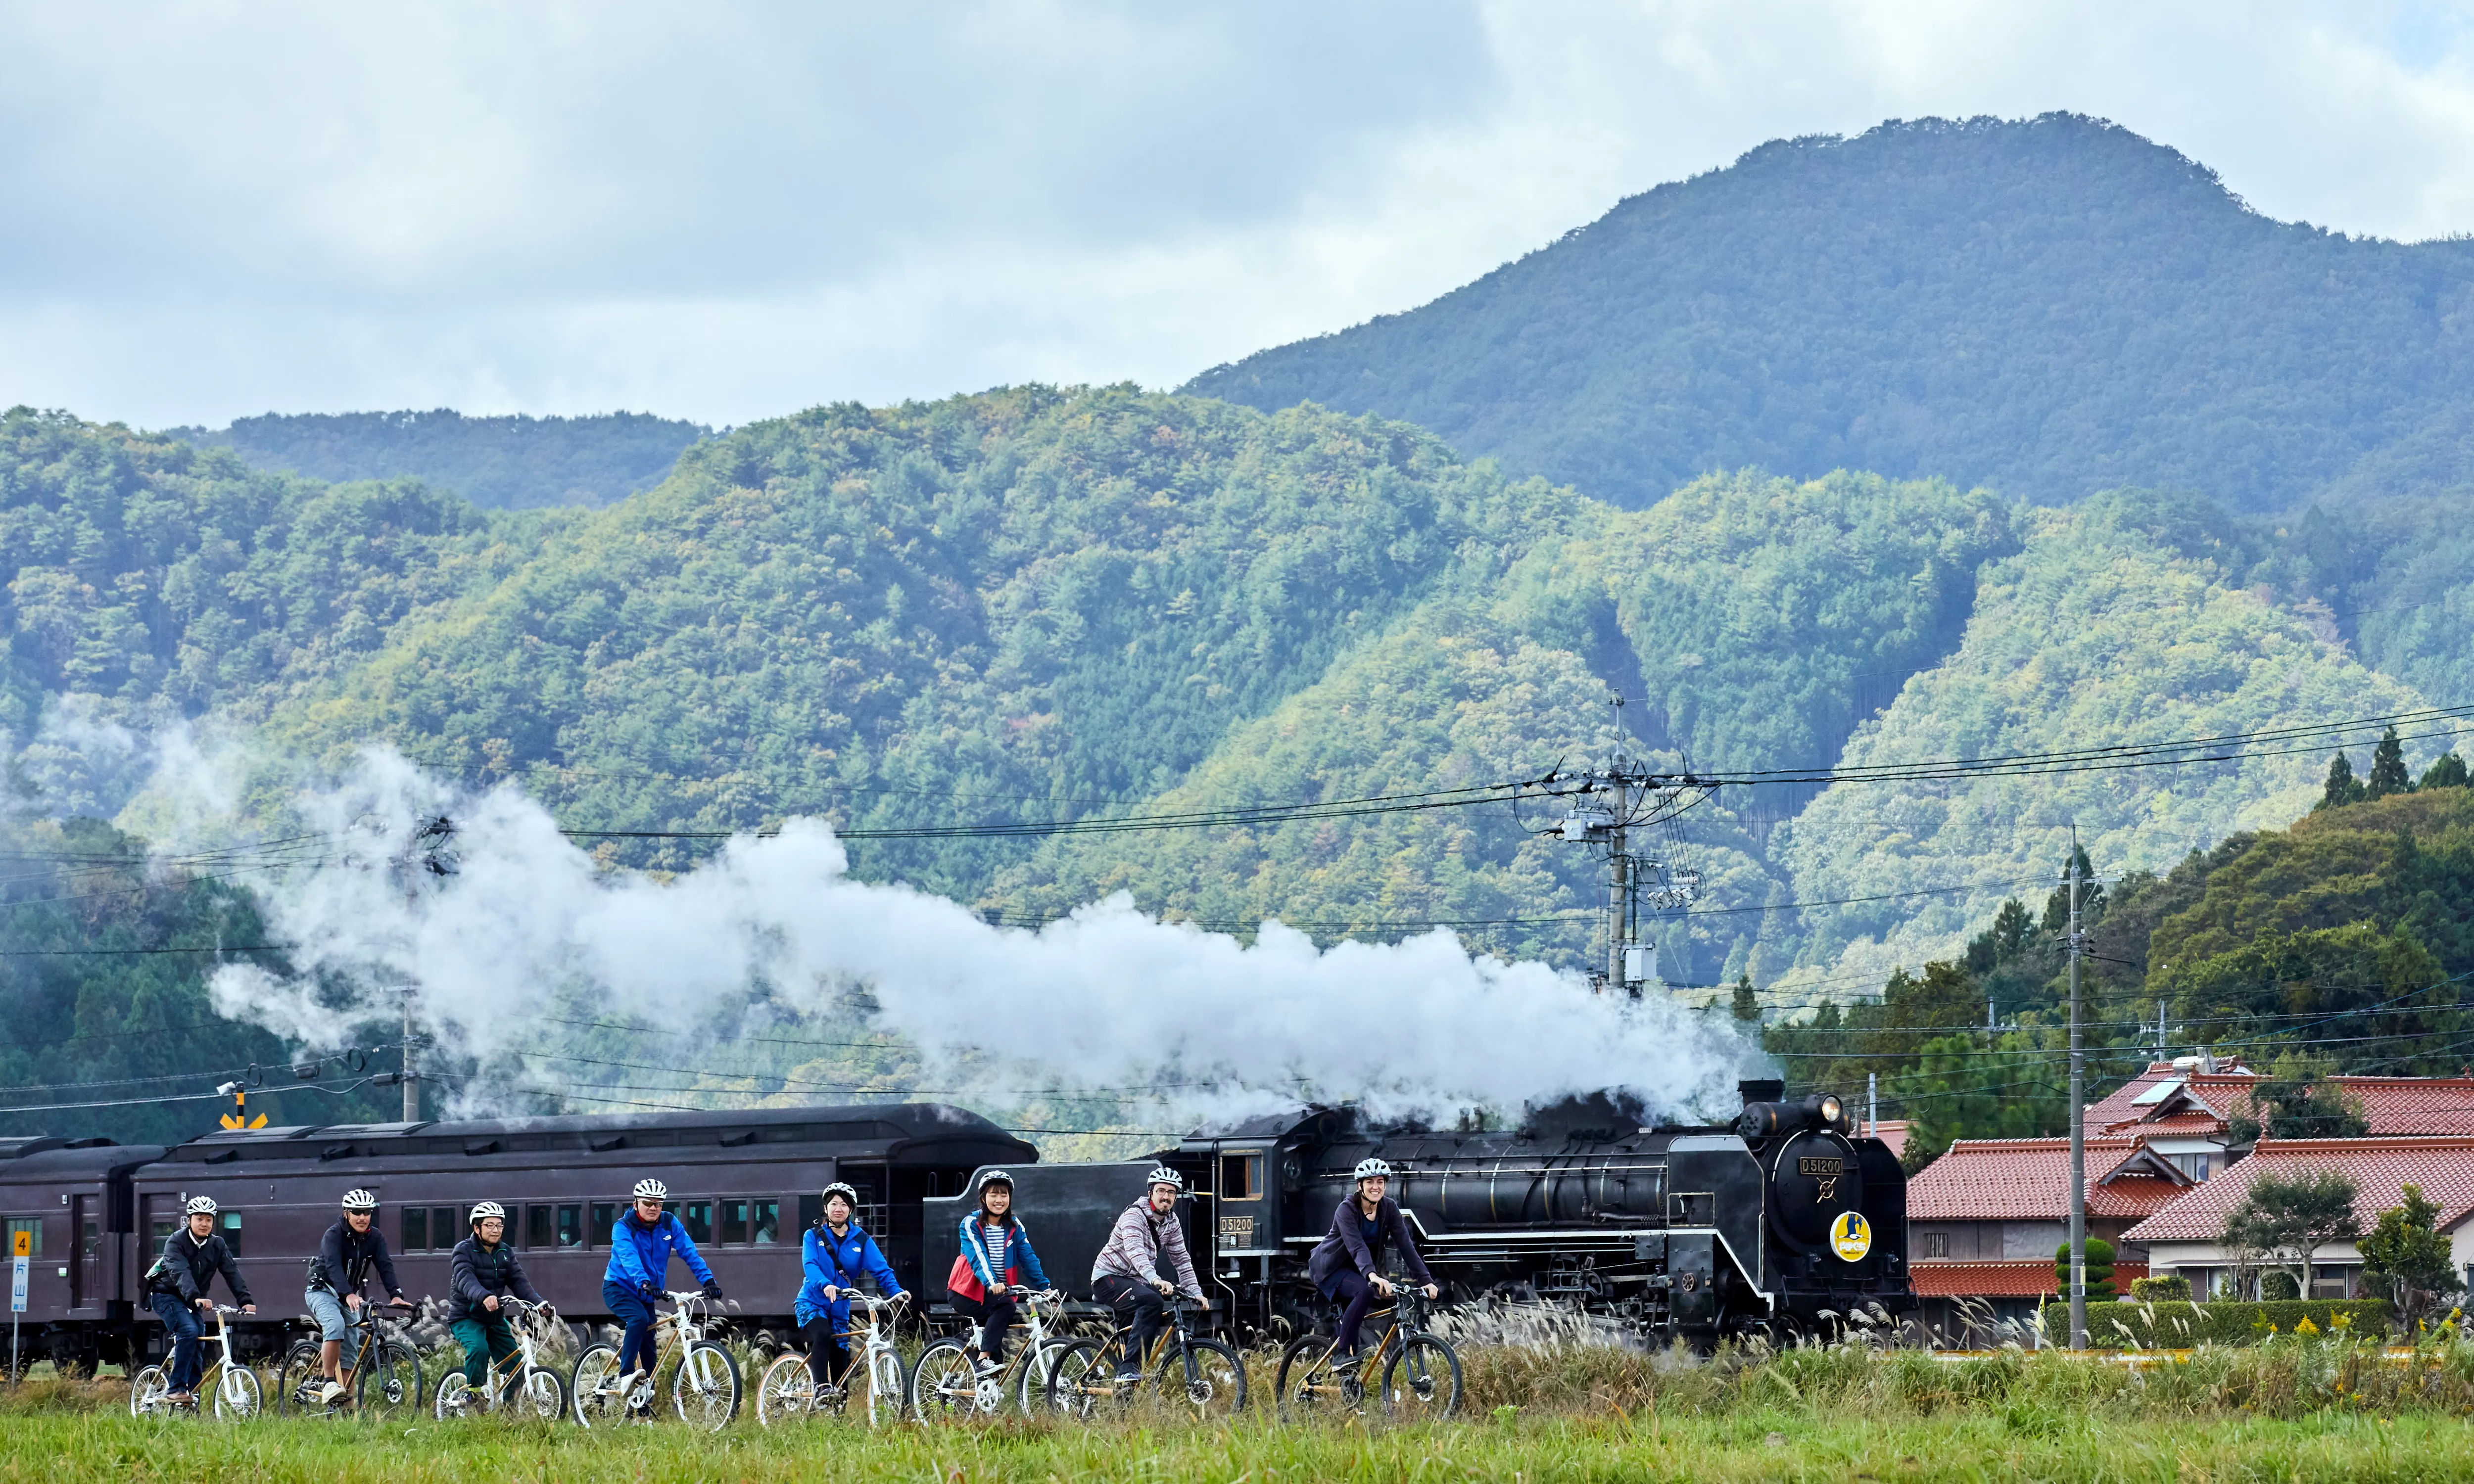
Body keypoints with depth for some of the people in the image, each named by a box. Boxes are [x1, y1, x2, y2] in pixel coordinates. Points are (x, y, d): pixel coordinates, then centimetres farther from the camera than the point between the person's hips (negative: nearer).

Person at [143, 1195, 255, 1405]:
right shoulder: (176, 1242, -18)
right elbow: (181, 1273, -34)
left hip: (191, 1301, 6)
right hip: (167, 1295, -6)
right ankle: (177, 1388, -27)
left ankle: (192, 1406, 6)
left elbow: (232, 1273, -12)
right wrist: (195, 1298, -51)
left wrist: (245, 1300, -28)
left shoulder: (217, 1245, -2)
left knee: (197, 1355, 0)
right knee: (189, 1332, -29)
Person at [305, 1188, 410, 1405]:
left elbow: (385, 1267, -17)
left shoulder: (375, 1238, -5)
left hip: (350, 1295, 6)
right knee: (336, 1325, -34)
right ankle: (328, 1384, -32)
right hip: (322, 1291, -6)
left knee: (350, 1350, 0)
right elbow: (334, 1267, -36)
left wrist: (396, 1295, -34)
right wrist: (348, 1295, -52)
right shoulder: (334, 1235, -21)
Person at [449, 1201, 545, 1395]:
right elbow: (465, 1280, -29)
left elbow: (519, 1281, -5)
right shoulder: (464, 1251, -11)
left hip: (495, 1320, 6)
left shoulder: (505, 1253, 7)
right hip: (466, 1318, -6)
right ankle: (473, 1392, -18)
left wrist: (538, 1303, -24)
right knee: (479, 1349, -34)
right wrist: (484, 1297, -51)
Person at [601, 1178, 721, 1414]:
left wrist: (708, 1280, -29)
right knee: (639, 1319, -35)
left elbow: (689, 1252, -14)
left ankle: (644, 1409, 8)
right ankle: (626, 1375, -33)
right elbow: (629, 1257, -34)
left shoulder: (669, 1224, -5)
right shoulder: (623, 1227, -17)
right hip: (618, 1288, -5)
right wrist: (644, 1283, -52)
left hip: (646, 1295, 5)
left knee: (648, 1349, 1)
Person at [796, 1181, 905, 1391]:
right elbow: (810, 1265, -19)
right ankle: (821, 1389, -38)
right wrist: (825, 1285, -40)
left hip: (839, 1310, 3)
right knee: (823, 1334, -35)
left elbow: (881, 1269, -8)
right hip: (812, 1303, -3)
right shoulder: (814, 1236, -2)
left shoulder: (861, 1240, 3)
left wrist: (896, 1291, -28)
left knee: (841, 1370, 1)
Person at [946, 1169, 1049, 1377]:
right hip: (967, 1293, -5)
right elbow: (978, 1258, -24)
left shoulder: (1014, 1226, 4)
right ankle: (984, 1359, -31)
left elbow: (1028, 1257, -4)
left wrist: (1044, 1286, -17)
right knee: (1004, 1306, -29)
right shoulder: (971, 1224, -9)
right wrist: (991, 1283, -41)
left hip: (999, 1290, 5)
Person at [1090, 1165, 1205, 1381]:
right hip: (1109, 1278, -9)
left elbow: (1182, 1260, 7)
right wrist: (1155, 1280, -51)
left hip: (1134, 1281, 9)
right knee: (1152, 1301, -32)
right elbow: (1135, 1251, -36)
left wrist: (1195, 1292, -7)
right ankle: (1128, 1369, -37)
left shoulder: (1171, 1223, 6)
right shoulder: (1135, 1216, -19)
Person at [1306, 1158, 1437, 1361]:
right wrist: (1373, 1276, -55)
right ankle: (1341, 1353, -30)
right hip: (1331, 1268, -7)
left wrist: (1426, 1280, -21)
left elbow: (1406, 1245, -12)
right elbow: (1357, 1247, -39)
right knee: (1365, 1291, -32)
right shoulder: (1347, 1209, -24)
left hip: (1355, 1270, 7)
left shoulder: (1389, 1208, -8)